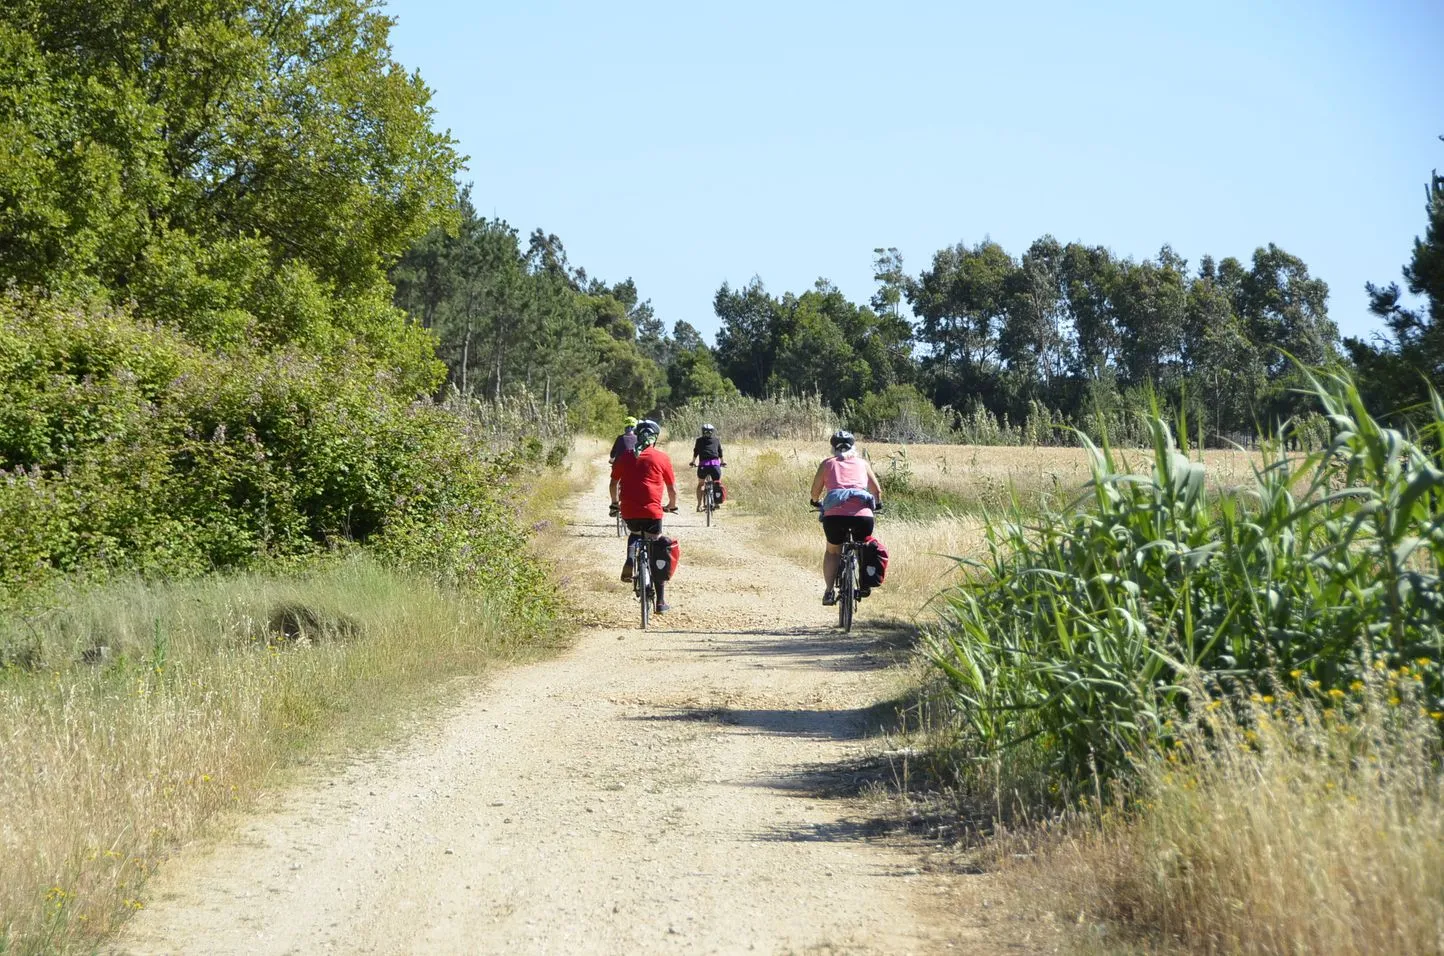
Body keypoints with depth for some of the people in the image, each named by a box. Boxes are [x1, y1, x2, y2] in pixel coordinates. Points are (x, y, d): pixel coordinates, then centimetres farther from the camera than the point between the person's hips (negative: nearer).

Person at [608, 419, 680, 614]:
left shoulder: (624, 457, 8)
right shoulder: (662, 458, 2)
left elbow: (613, 484, 17)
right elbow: (672, 489, 7)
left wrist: (615, 504, 35)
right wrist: (672, 506, 26)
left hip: (628, 512, 2)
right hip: (652, 512, -2)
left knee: (635, 534, 36)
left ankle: (629, 564, 9)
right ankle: (660, 603, 8)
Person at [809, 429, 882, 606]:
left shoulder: (827, 464, 19)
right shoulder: (862, 463, 22)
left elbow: (815, 491, 17)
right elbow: (877, 491, 23)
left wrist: (817, 502, 39)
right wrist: (877, 504, 44)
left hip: (834, 514, 0)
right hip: (862, 514, 0)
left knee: (833, 551, 24)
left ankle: (829, 591, 13)